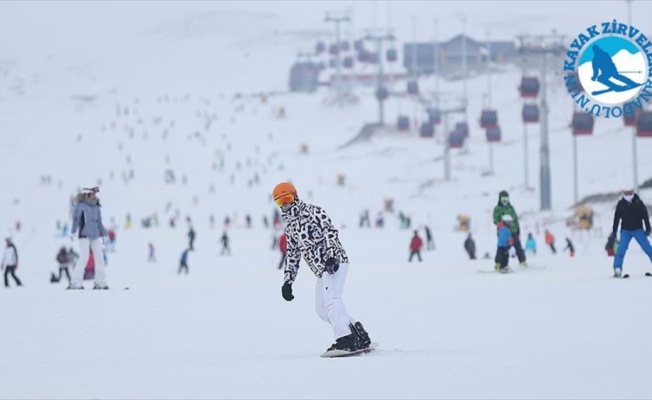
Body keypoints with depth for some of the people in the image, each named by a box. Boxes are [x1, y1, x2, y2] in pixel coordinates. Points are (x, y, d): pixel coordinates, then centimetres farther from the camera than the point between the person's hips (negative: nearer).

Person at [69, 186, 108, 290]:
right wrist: (73, 232, -10)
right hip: (84, 235, -6)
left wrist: (103, 235, 18)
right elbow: (76, 219, -6)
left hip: (96, 236, 6)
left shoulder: (96, 207, 11)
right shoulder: (81, 206, -5)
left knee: (99, 257, 2)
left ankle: (100, 282, 8)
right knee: (84, 258, -10)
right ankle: (75, 283, -5)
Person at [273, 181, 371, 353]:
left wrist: (332, 256, -30)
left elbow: (330, 232, -16)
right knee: (322, 308, 8)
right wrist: (288, 281, 20)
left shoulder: (312, 211, -5)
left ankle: (344, 340, -33)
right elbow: (292, 254, 26)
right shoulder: (290, 226, 20)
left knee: (331, 300, -23)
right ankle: (359, 334, 10)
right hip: (322, 270, 10)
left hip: (335, 262, -10)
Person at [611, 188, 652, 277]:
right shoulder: (620, 204, -1)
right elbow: (616, 218, 7)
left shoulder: (638, 203, -4)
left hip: (638, 229, 0)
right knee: (621, 249, -15)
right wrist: (614, 231, 8)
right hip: (625, 230, 0)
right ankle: (617, 269, -13)